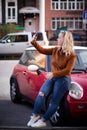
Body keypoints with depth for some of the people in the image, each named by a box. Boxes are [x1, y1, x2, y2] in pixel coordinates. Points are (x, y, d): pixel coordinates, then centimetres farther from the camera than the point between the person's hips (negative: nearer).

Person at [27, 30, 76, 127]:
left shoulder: (71, 55, -11)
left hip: (63, 79, -5)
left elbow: (67, 70, -15)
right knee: (41, 94, -15)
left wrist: (54, 74, -23)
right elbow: (42, 50, 12)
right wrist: (34, 42, -1)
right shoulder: (55, 50, 6)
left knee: (54, 102, -6)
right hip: (52, 77, 5)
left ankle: (43, 121, -1)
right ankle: (35, 115, -9)